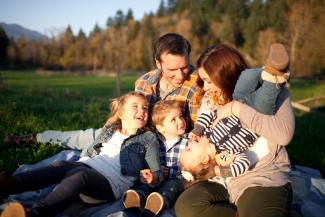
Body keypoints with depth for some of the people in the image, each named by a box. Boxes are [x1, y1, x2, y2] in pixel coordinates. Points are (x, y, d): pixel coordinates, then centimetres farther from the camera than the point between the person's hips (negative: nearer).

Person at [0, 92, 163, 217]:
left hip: (112, 182, -4)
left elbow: (157, 173, 9)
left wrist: (152, 177, -15)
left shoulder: (149, 138, 15)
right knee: (61, 166, -28)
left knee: (80, 174, -36)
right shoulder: (109, 131, 26)